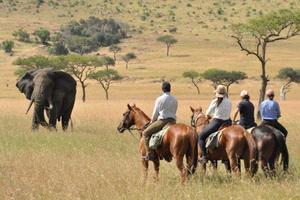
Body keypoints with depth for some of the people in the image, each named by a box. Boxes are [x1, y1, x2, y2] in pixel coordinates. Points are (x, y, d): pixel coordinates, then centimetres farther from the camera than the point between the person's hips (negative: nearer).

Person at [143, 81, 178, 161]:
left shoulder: (160, 99, -6)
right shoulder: (175, 100, 10)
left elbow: (155, 113, -3)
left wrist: (152, 121, 13)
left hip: (162, 121, -6)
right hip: (173, 121, 6)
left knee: (146, 133, 2)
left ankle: (151, 154, -8)